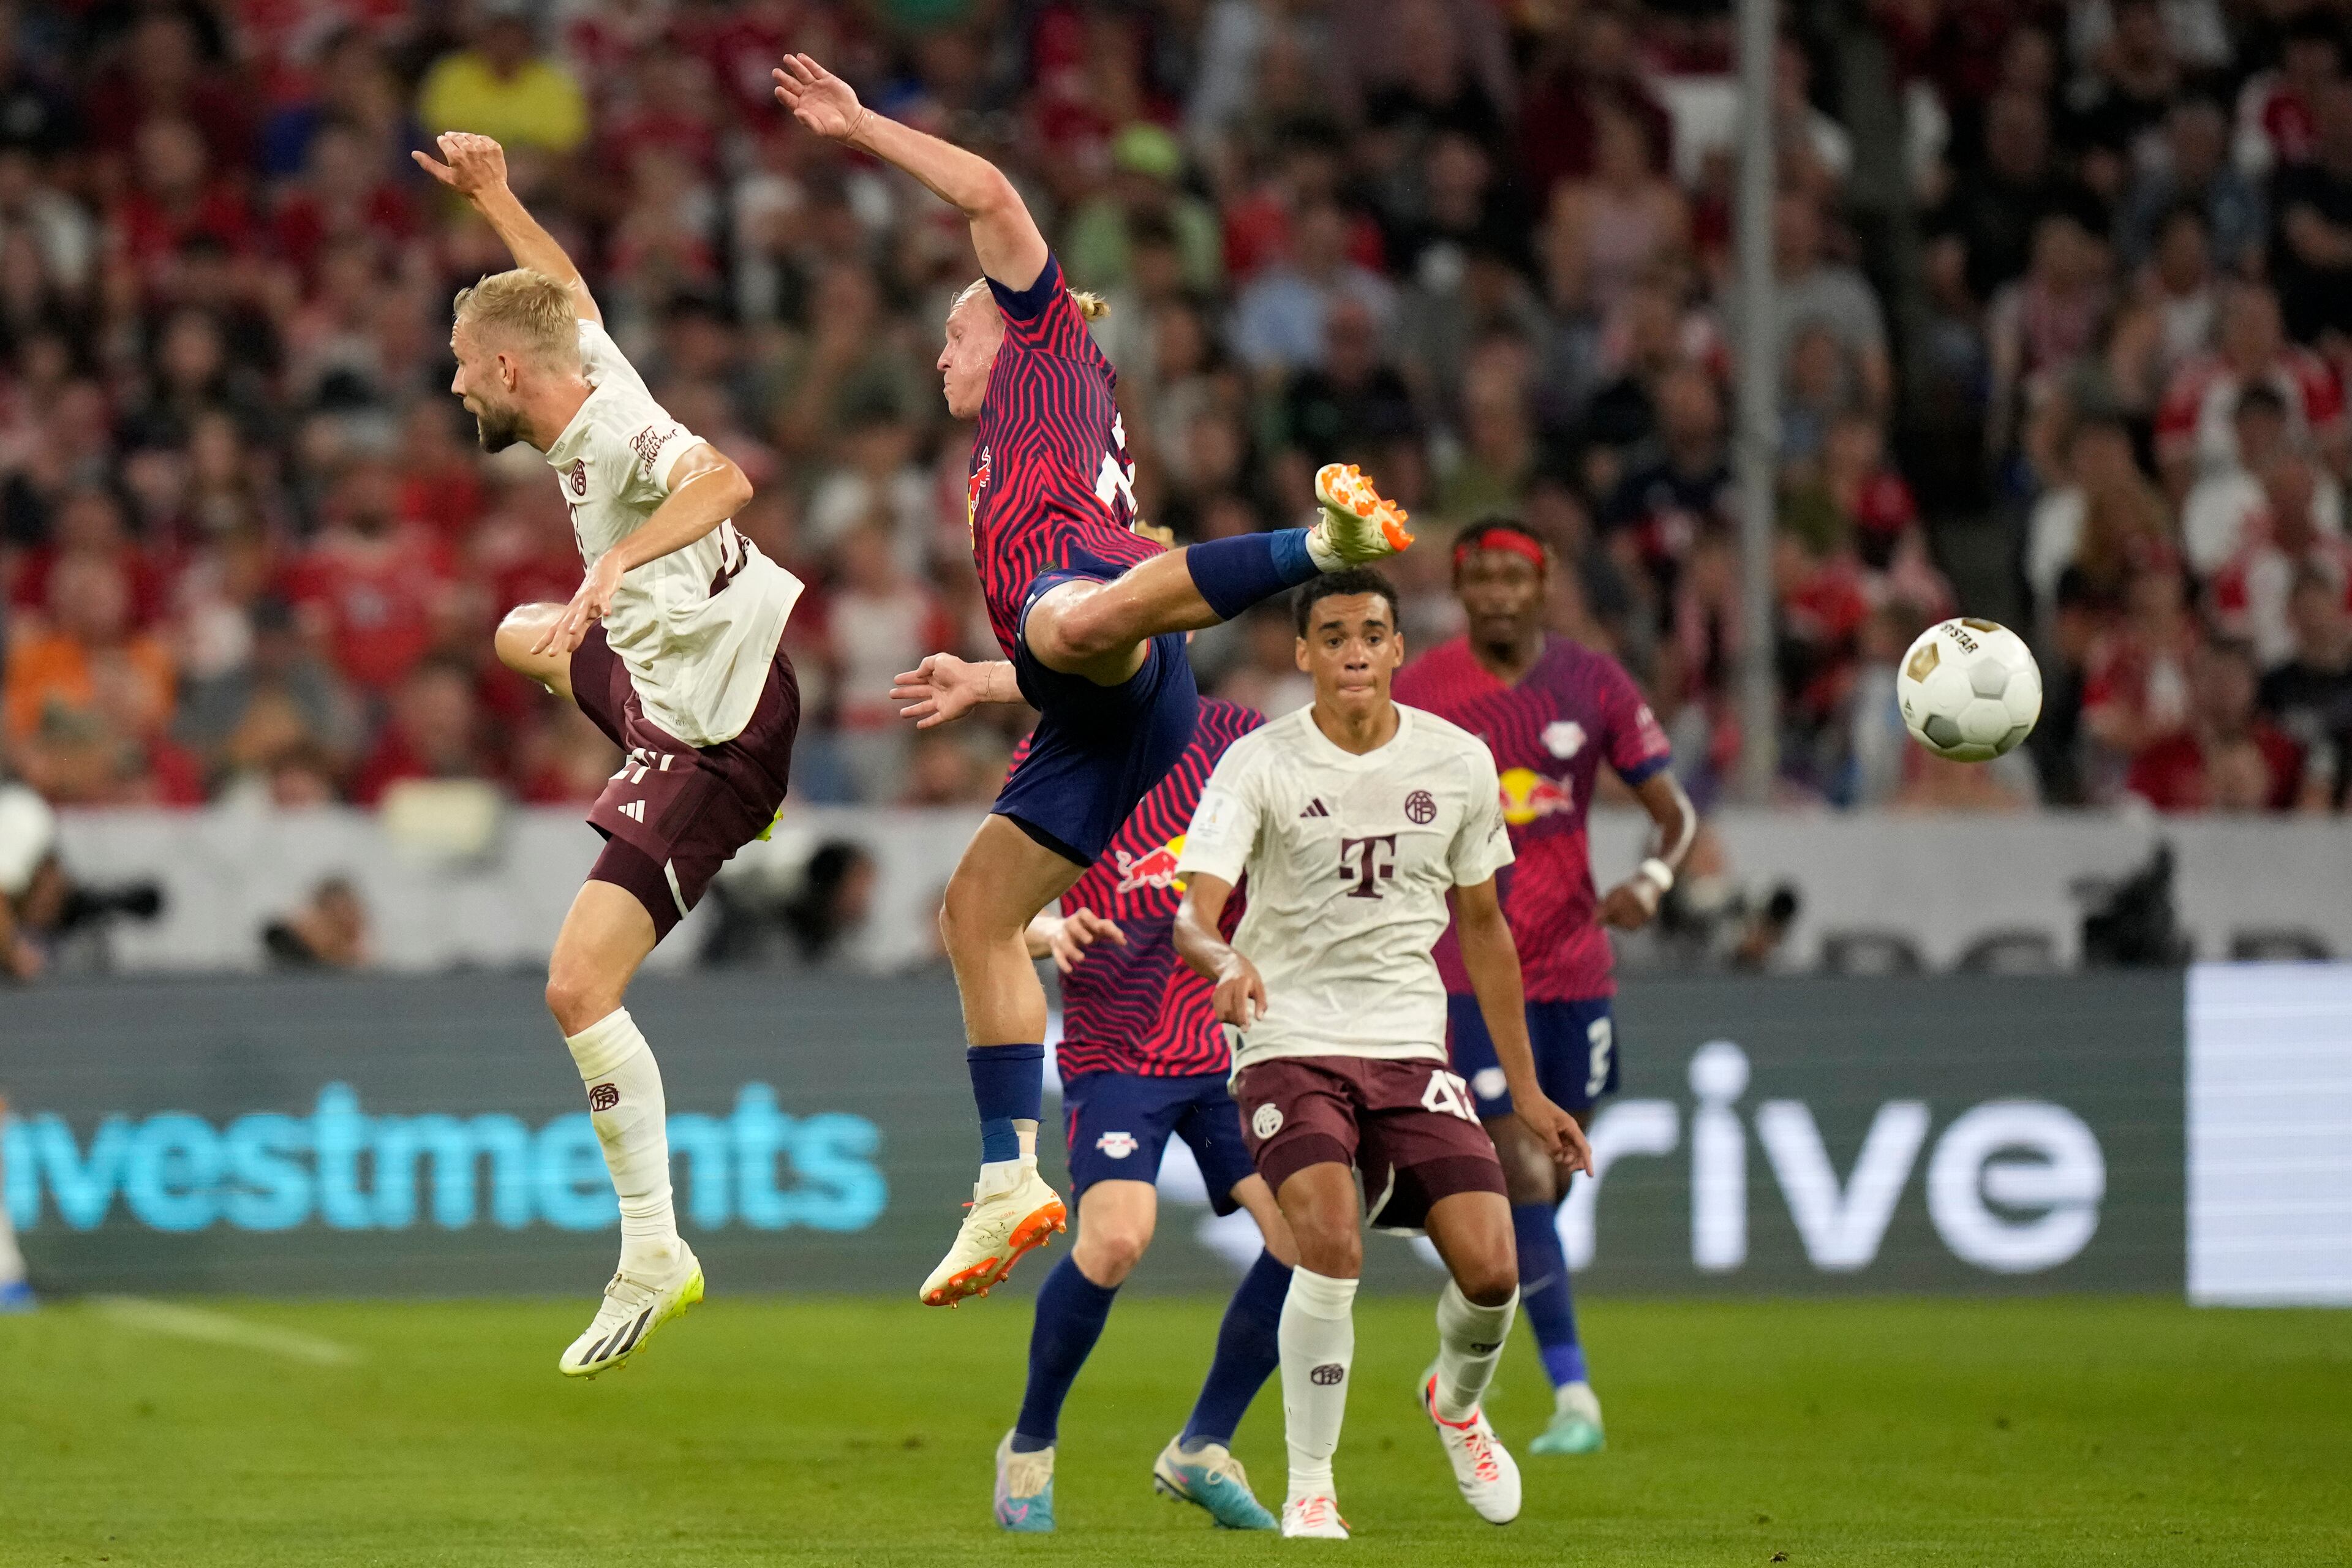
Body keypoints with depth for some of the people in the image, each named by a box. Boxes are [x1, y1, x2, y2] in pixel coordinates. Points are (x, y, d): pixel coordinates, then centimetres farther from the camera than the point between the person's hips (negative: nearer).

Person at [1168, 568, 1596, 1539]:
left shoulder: (1458, 763, 4)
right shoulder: (1260, 764, -7)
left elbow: (1483, 927, 15)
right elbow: (1192, 913, -17)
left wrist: (1526, 1090, 15)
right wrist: (1225, 957, -42)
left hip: (1411, 1048, 3)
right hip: (1289, 1048, -3)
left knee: (1490, 1268, -11)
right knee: (1331, 1243, -27)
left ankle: (1456, 1403, 26)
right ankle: (1309, 1487, -11)